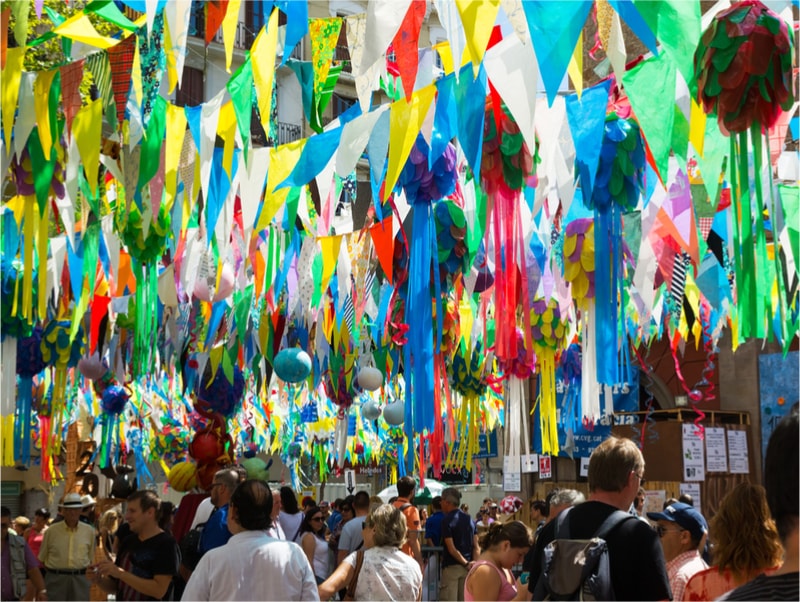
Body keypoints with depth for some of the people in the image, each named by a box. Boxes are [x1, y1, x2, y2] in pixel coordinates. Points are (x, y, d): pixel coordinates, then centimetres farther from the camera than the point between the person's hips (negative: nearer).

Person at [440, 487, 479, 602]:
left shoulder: (447, 520, -10)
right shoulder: (469, 520, 10)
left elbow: (451, 549, -15)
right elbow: (476, 546, 4)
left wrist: (466, 564, -11)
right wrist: (474, 563, 0)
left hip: (451, 566, -6)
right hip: (466, 568, 6)